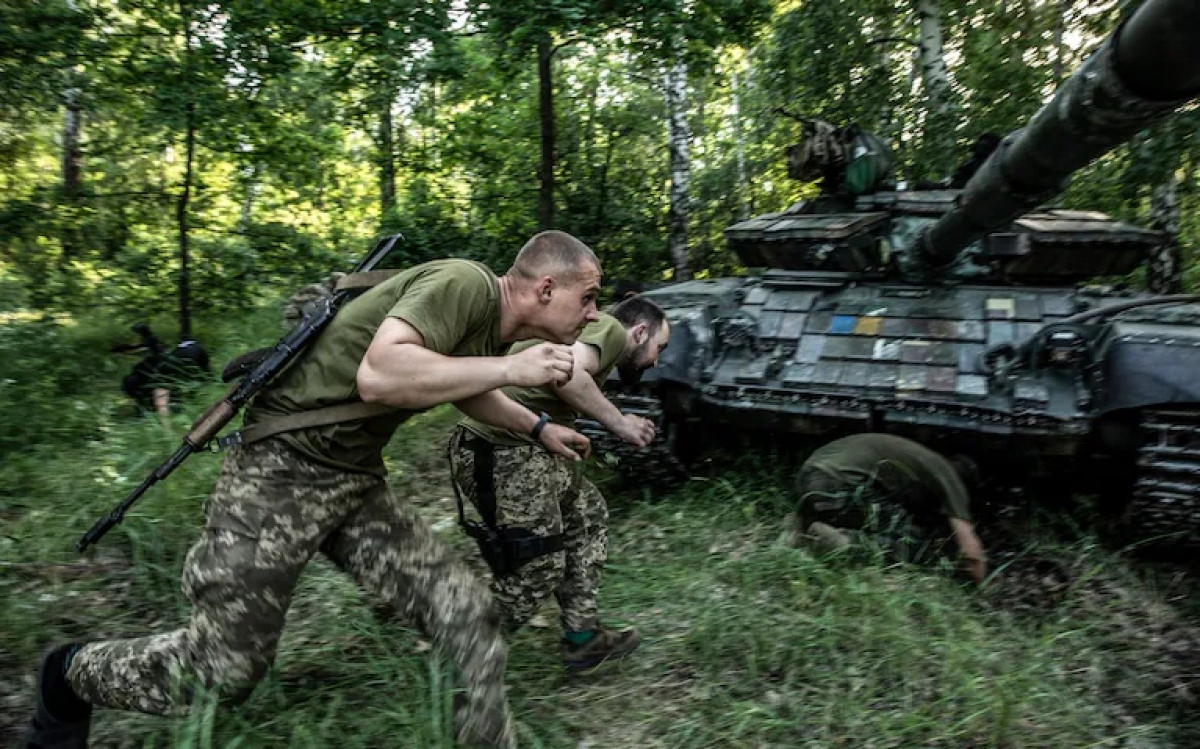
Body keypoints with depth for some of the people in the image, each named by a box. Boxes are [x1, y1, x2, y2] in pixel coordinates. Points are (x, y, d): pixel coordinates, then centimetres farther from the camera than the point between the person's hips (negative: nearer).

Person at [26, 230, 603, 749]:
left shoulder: (490, 324, 8)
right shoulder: (464, 282, -21)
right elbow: (378, 374, -37)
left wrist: (538, 427, 32)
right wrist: (508, 369, -29)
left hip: (356, 483, 9)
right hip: (282, 472, -8)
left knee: (468, 619, -3)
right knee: (223, 666, 6)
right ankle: (71, 676, 34)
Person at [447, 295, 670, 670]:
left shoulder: (587, 326, 25)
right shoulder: (611, 329, -5)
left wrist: (619, 423, 14)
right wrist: (618, 421, -11)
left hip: (521, 446, 11)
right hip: (501, 450, -11)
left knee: (588, 512, 21)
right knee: (537, 569, -1)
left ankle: (582, 636, 27)